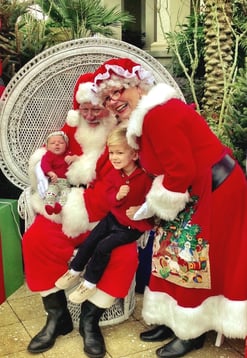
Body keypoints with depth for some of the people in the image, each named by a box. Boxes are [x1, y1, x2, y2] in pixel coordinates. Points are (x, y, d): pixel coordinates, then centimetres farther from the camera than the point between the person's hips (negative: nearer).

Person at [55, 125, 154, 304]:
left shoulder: (145, 177, -23)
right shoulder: (113, 174, -2)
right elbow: (110, 196, -2)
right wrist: (117, 196, -24)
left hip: (133, 225, -6)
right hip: (114, 216, 6)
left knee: (103, 246, -16)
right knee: (90, 240, 5)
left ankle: (90, 283, 5)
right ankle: (75, 271, 28)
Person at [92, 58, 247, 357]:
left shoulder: (158, 114, -21)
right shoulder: (149, 115, 12)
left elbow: (181, 171, -24)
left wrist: (151, 206, -11)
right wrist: (151, 202, 4)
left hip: (213, 190, -10)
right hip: (195, 190, 11)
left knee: (192, 260, 0)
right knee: (175, 253, 14)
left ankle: (193, 332, 18)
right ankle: (174, 320, 29)